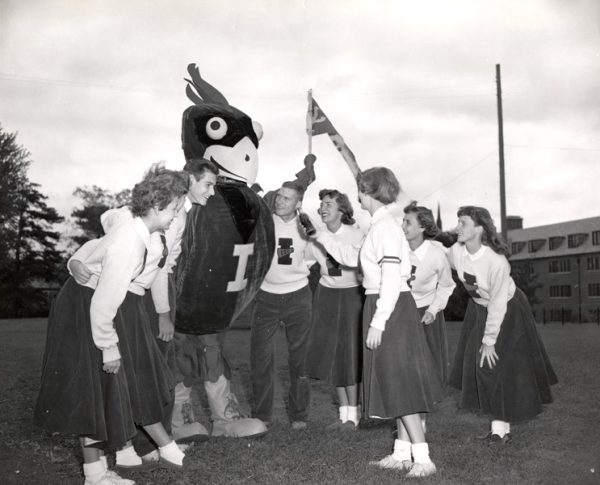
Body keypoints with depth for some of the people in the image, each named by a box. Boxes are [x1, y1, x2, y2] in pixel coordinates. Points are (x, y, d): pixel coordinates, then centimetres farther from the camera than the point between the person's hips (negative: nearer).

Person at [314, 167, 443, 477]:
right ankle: (402, 453, 23)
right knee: (396, 384, 14)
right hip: (389, 307, 10)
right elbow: (352, 257, 25)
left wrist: (377, 323, -22)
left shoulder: (385, 227, -17)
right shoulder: (383, 224, 14)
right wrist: (321, 237, 26)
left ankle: (423, 459, -1)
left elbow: (392, 280, -23)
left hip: (391, 309, -10)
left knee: (399, 384, -6)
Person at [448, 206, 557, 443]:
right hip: (479, 308, 6)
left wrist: (489, 341, -23)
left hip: (508, 310, -6)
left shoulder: (497, 261, -34)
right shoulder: (455, 252, -19)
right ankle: (499, 423, 19)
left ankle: (501, 425, 4)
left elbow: (497, 304, -28)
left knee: (496, 364, -10)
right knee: (474, 361, 4)